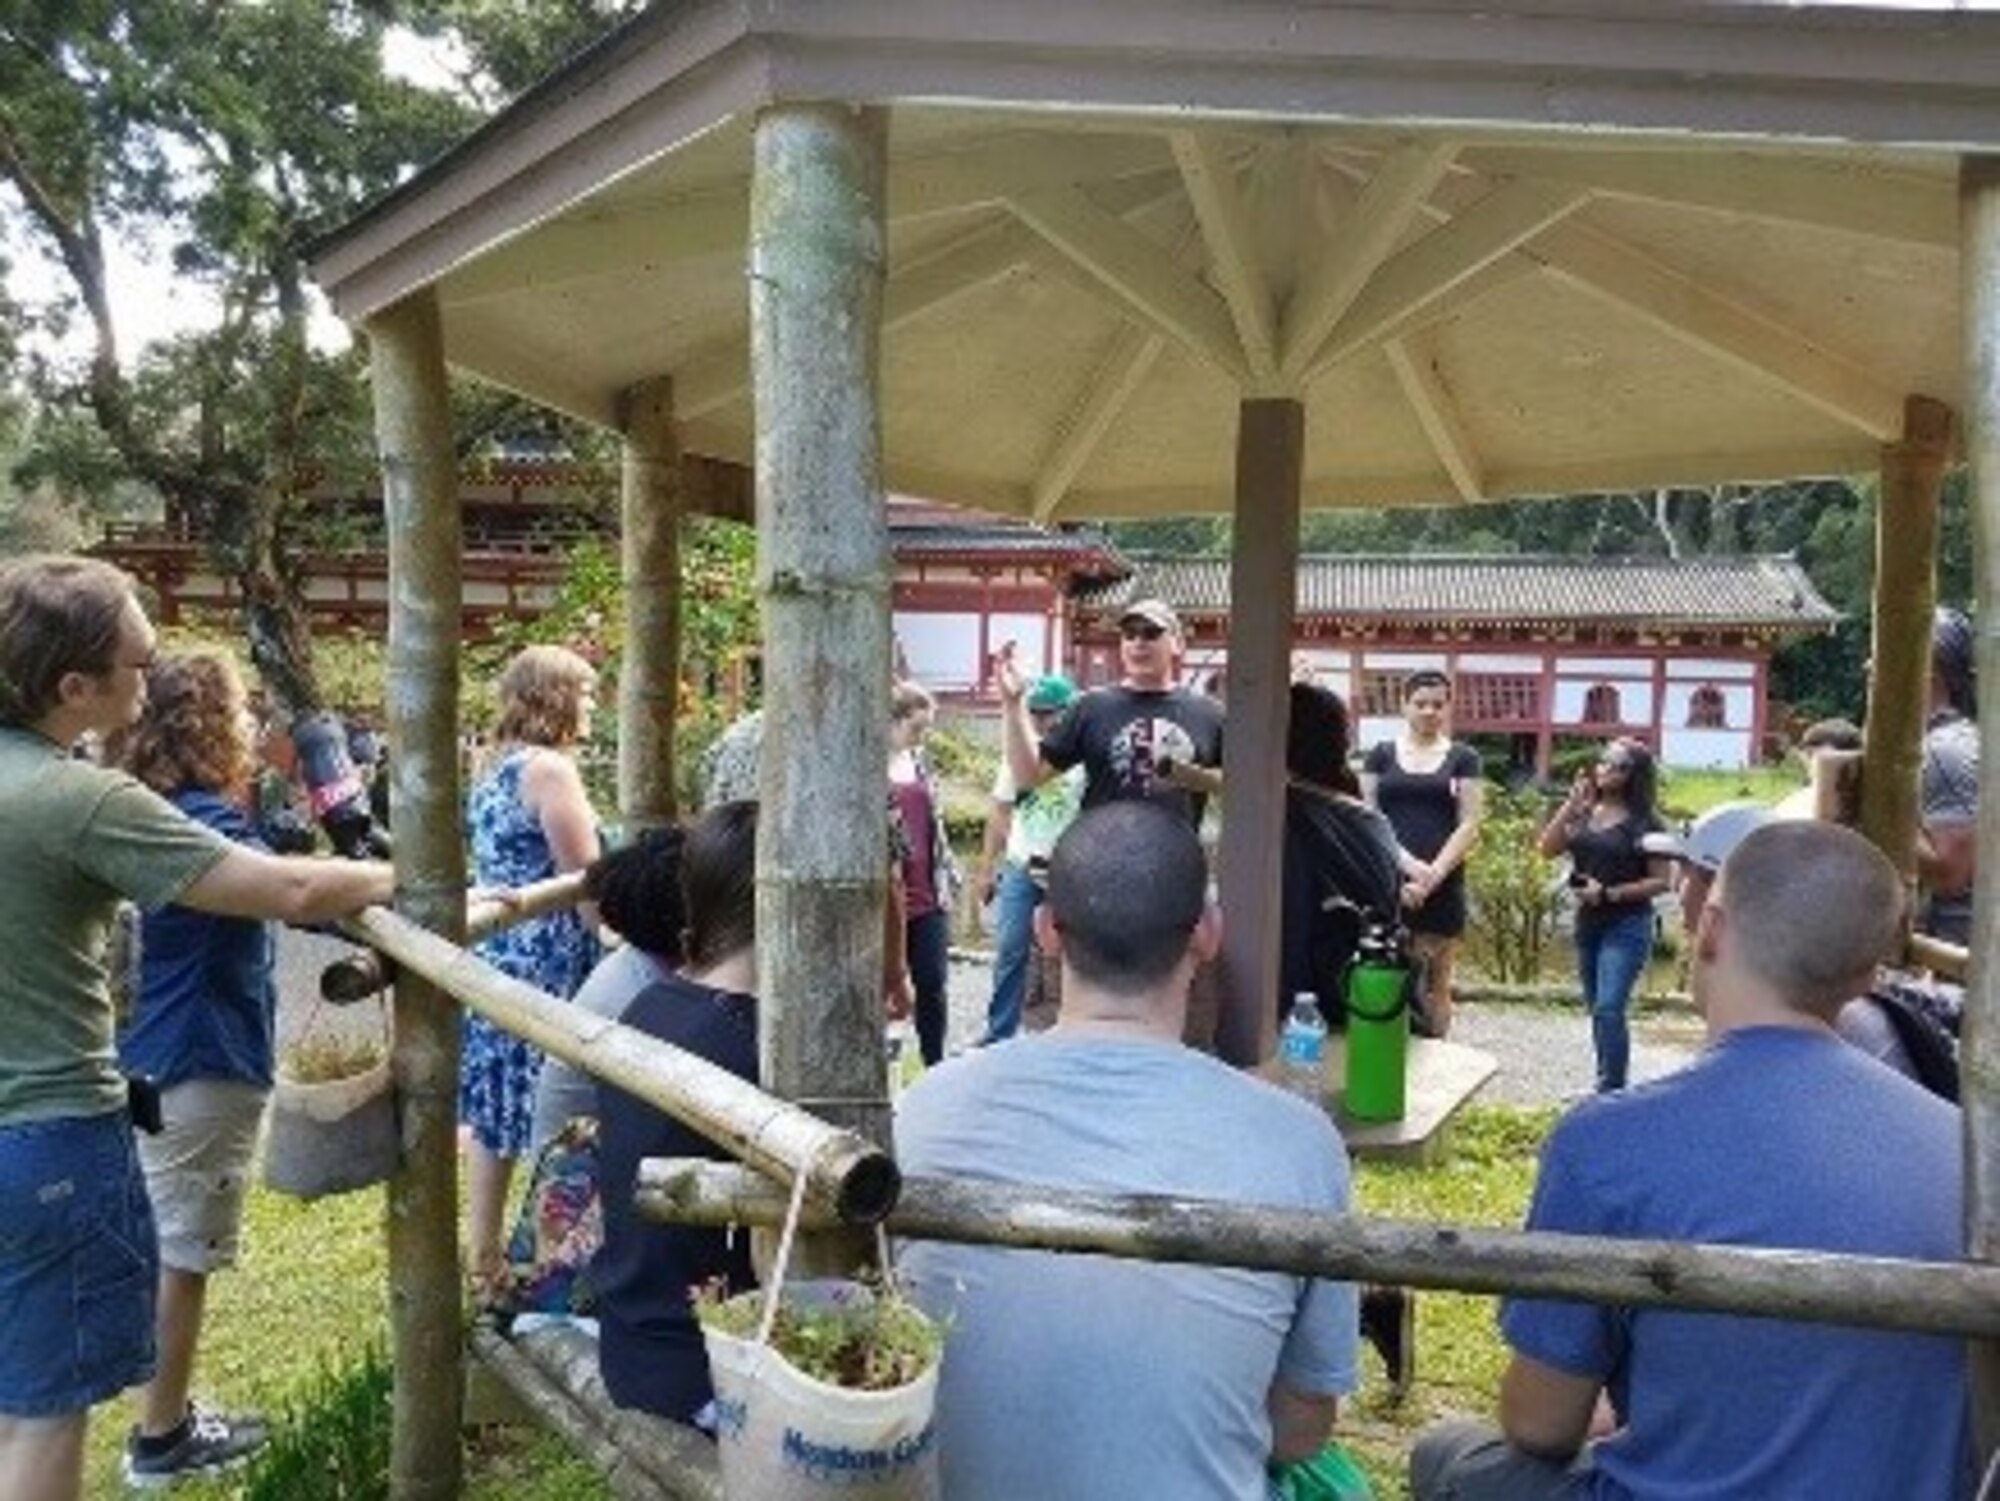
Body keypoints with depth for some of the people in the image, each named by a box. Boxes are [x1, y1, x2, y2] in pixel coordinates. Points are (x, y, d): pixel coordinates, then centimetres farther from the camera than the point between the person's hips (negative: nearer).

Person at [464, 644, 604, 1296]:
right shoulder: (550, 768, -13)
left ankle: (482, 1257, 24)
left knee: (492, 1116, 14)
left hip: (491, 958, 9)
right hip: (543, 966, -9)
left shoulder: (496, 768, 14)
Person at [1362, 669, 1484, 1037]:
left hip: (1442, 888, 0)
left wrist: (1432, 876, -10)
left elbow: (1469, 826, 2)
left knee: (1434, 985, 2)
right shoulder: (1381, 755, 9)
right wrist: (1406, 864, -11)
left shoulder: (1463, 758, 8)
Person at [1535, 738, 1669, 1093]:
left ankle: (1610, 1092, -9)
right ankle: (1609, 1085, 26)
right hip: (1587, 923, 6)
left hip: (1627, 926, -6)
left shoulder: (1644, 821, -8)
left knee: (1608, 1009, -15)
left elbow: (1660, 881, -8)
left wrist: (1609, 893, -16)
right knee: (1599, 1011, 14)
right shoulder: (1583, 813, 6)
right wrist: (1571, 804, -10)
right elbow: (1548, 849, -5)